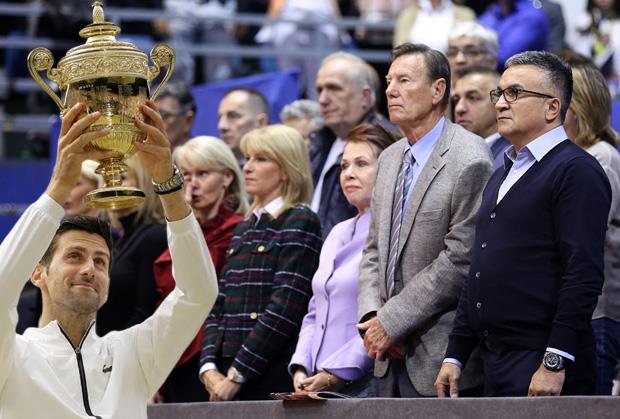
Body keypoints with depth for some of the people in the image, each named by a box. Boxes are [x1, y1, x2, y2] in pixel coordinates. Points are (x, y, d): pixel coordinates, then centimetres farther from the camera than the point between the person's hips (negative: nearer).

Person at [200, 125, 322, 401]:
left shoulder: (300, 221, -4)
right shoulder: (243, 231, 19)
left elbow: (285, 309, -14)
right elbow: (218, 306, 15)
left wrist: (237, 376, -15)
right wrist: (209, 366, -2)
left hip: (273, 378, -7)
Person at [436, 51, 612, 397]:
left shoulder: (577, 170, -8)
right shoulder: (503, 176, 21)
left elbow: (584, 276, -17)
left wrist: (554, 364, -21)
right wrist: (456, 356, 18)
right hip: (494, 365, 8)